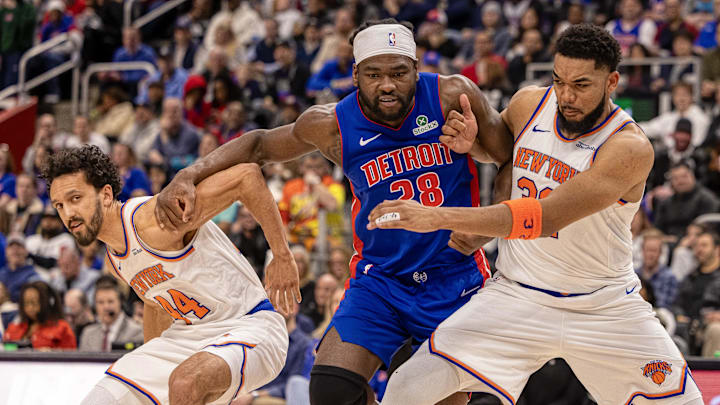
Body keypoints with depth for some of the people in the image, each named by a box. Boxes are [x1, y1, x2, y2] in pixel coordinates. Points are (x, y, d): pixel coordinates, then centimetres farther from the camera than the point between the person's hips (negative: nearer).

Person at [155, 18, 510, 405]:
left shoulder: (453, 96, -13)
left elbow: (511, 159, -2)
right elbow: (259, 144, 8)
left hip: (456, 276, 0)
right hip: (379, 279, 1)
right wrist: (188, 176, -4)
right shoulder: (331, 125, -9)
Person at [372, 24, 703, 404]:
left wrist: (438, 216, -37)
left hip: (604, 306, -2)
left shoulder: (630, 148, -22)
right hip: (517, 296, 2)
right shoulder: (529, 103, -4)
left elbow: (545, 217, -32)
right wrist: (466, 140, -4)